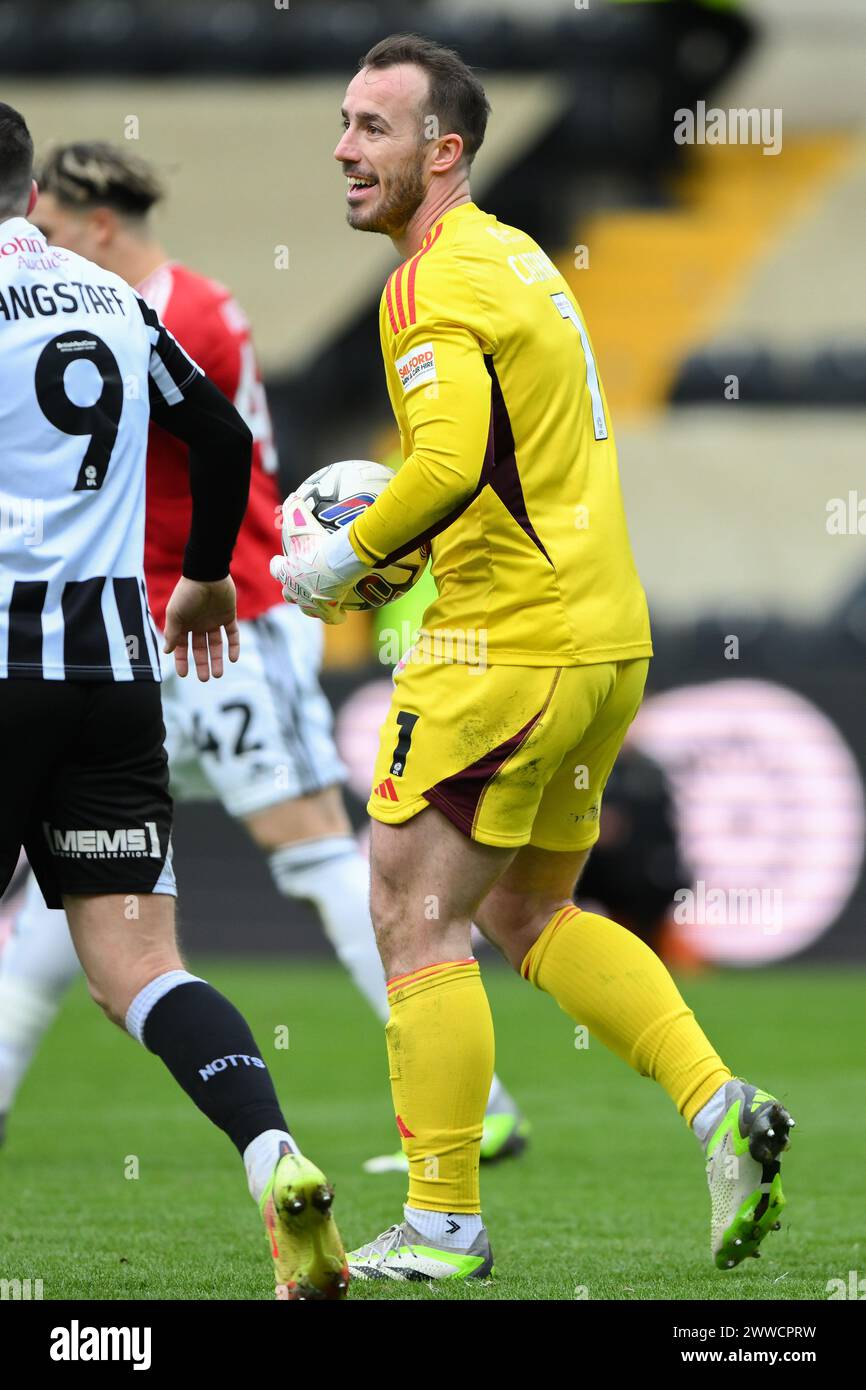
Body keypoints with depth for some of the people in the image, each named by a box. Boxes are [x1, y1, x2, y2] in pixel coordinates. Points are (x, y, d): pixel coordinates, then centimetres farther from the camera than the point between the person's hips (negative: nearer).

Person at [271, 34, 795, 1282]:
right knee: (529, 914, 19)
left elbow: (449, 467, -28)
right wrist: (401, 524, 15)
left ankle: (444, 1224, 1)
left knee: (415, 912, -2)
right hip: (605, 631, 10)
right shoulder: (515, 257, 15)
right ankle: (720, 1108, 7)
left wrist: (351, 556, -14)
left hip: (511, 642, -10)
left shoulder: (433, 285, -15)